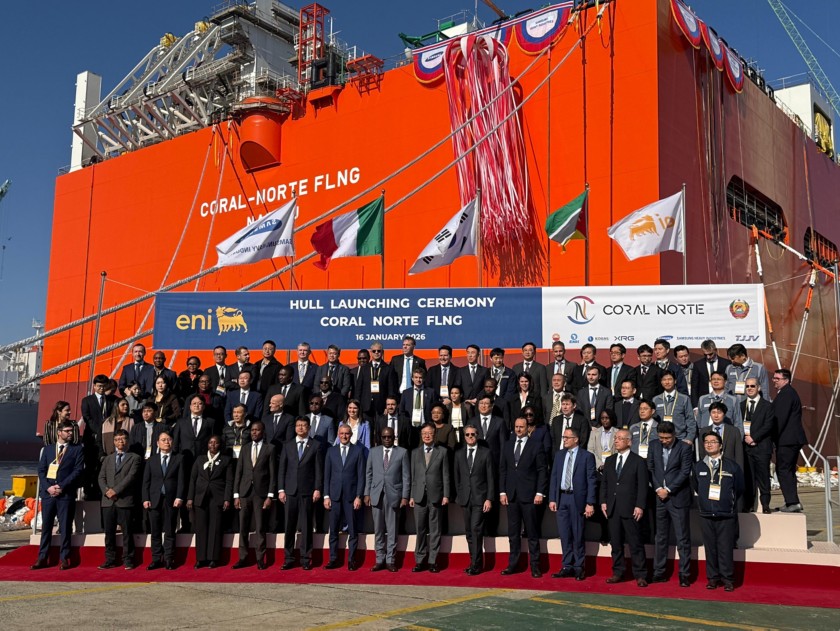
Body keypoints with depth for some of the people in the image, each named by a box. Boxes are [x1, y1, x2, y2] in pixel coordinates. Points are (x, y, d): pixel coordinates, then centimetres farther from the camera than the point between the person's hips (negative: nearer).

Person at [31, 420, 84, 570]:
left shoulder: (77, 449, 5)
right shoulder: (47, 449, 14)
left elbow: (78, 471, -4)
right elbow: (41, 470, 8)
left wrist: (61, 486, -12)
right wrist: (48, 487, -7)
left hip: (66, 494, -3)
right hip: (48, 492, 3)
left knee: (65, 527, -1)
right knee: (46, 526, 5)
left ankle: (64, 558, 4)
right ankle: (42, 558, 11)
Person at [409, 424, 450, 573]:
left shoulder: (442, 452, 5)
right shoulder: (415, 453, 12)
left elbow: (445, 475, 2)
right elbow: (413, 476, 10)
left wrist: (446, 495, -4)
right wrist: (411, 496, 5)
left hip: (436, 496, -2)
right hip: (419, 496, 2)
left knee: (435, 531, 3)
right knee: (420, 530, 4)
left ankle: (432, 561, 8)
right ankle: (420, 561, 11)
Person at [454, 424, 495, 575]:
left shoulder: (486, 453, 0)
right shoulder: (459, 454, 11)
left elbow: (491, 477, -3)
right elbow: (457, 477, 14)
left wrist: (489, 499, -9)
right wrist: (459, 496, 8)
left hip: (480, 498, -4)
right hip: (465, 498, 4)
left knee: (476, 530, -12)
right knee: (469, 532, 6)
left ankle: (476, 564, -7)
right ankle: (475, 562, 14)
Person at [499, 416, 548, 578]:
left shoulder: (535, 447, -1)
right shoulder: (508, 446, 11)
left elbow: (542, 471, -3)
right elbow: (503, 470, 12)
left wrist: (540, 493, -10)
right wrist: (502, 492, 4)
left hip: (529, 496, -4)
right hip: (511, 496, 4)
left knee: (532, 533, 1)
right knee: (513, 533, 9)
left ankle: (535, 566, 7)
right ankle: (512, 564, 15)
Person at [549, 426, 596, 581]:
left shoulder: (587, 456, -4)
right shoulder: (559, 455, 10)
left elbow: (591, 481, -6)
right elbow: (554, 478, 11)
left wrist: (590, 503, -11)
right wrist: (552, 499, 4)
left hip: (577, 499, -4)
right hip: (561, 498, 4)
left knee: (578, 535, 2)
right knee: (564, 535, 8)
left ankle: (579, 568, 13)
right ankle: (567, 567, 16)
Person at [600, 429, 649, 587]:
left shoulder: (638, 461, -1)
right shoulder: (609, 461, 15)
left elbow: (642, 486, -5)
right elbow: (604, 483, 16)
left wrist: (640, 506, -12)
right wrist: (603, 501, 5)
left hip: (630, 509, -5)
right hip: (613, 509, 5)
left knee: (635, 543, -3)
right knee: (615, 543, 9)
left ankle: (640, 575, 3)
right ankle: (618, 573, 17)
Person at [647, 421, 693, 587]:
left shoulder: (684, 448, -6)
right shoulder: (654, 445, 7)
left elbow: (685, 473, -10)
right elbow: (650, 468, 7)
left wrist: (668, 490, -11)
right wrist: (658, 489, -4)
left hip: (678, 497, -4)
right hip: (659, 498, 4)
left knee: (683, 539, 0)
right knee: (660, 538, 11)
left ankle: (685, 575, 5)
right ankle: (659, 573, 18)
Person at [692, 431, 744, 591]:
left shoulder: (732, 466, 2)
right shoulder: (698, 467, 7)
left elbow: (739, 488, 9)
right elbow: (695, 487, 19)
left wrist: (728, 501, 12)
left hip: (726, 515, -2)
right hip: (706, 515, 2)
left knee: (726, 548, -2)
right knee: (710, 548, 4)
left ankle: (727, 579, 9)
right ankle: (712, 578, 14)